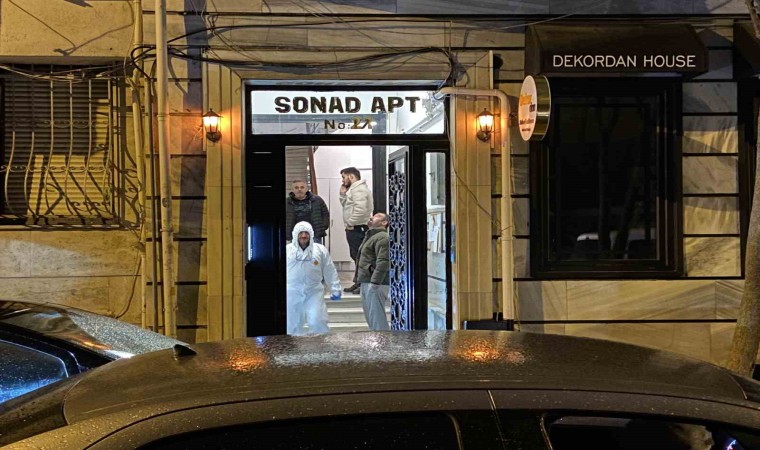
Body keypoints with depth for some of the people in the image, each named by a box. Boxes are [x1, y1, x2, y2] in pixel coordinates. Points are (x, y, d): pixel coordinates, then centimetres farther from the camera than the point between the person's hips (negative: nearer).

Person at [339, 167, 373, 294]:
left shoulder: (359, 189, -14)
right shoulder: (354, 188, 20)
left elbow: (360, 210, -25)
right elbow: (347, 206, 23)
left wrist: (350, 223, -17)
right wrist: (343, 194, 10)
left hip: (357, 229, -11)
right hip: (354, 229, 11)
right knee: (356, 256, 14)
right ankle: (359, 283, 21)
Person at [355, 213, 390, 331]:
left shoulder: (382, 237, -11)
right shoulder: (370, 236, 22)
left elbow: (383, 262, -22)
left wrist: (374, 282, -27)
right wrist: (359, 279, 22)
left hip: (376, 284, -11)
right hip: (365, 282, 11)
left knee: (376, 317, -11)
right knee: (370, 316, 15)